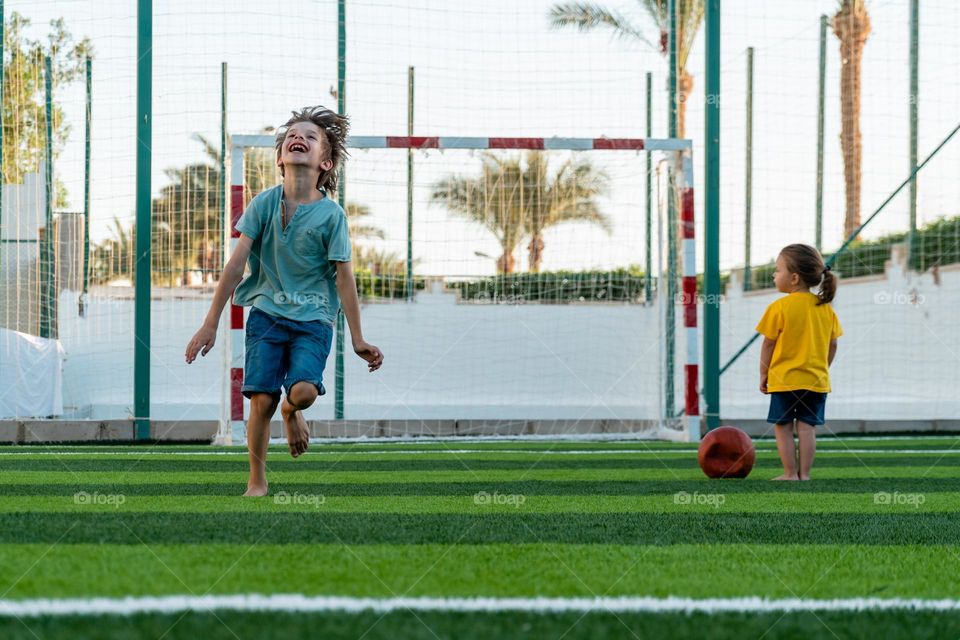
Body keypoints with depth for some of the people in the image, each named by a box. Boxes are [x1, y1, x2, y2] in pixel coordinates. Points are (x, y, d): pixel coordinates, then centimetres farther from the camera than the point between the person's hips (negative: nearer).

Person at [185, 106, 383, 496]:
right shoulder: (264, 203, -3)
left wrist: (358, 340, -1)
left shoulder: (331, 215, -6)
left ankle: (292, 411, 15)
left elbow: (344, 277, -2)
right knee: (262, 400, -9)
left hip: (313, 318, -1)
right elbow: (236, 263, -1)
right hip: (267, 313, 1)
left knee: (304, 390, -23)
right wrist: (210, 324, -2)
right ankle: (257, 482, 10)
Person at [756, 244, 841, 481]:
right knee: (807, 426, 4)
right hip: (816, 379, 4)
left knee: (783, 426, 5)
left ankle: (791, 474, 4)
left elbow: (768, 344, -5)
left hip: (784, 379, -4)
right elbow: (832, 345, 8)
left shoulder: (779, 307, -10)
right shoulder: (825, 308, 4)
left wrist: (763, 374, 5)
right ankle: (804, 474, 2)